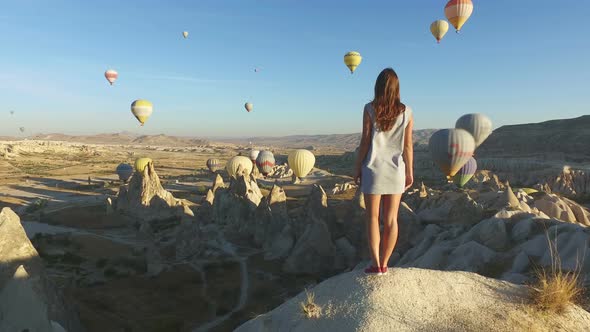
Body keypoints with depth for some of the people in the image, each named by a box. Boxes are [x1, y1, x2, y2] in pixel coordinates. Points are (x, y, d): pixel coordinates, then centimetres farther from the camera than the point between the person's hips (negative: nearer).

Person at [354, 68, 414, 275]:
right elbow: (408, 146, 1)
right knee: (391, 219, 8)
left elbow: (365, 141, -8)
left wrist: (358, 167, 1)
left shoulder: (370, 109, -7)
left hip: (374, 168, -2)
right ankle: (384, 264, 15)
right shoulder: (406, 112, 0)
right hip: (396, 171, 3)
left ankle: (376, 264, 6)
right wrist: (409, 172, 10)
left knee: (372, 217, 7)